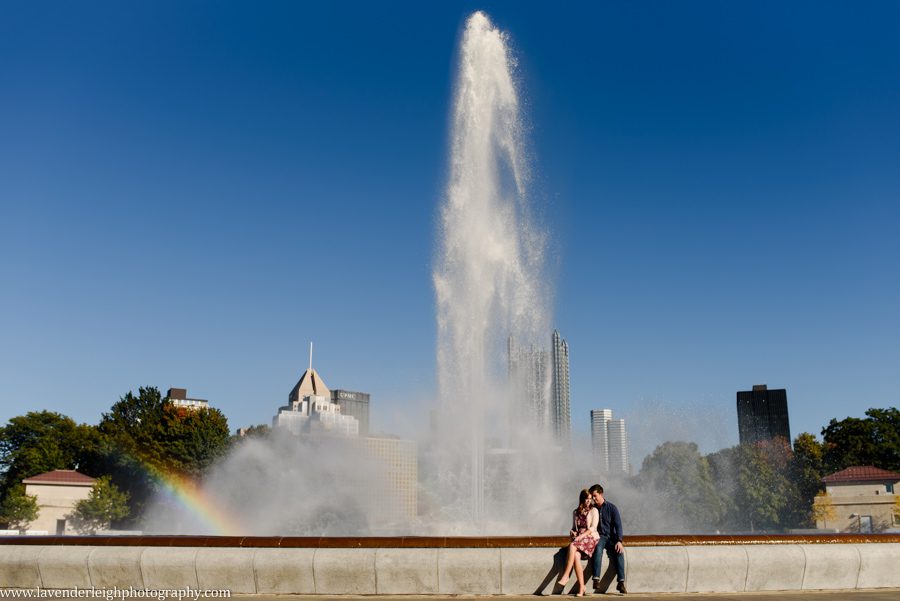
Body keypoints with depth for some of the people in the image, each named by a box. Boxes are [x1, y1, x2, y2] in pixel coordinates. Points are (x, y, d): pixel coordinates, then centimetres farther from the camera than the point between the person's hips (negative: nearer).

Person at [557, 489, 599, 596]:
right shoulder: (576, 512, 19)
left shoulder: (594, 510, 6)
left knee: (572, 546, -34)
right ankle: (581, 588, -29)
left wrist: (581, 536, -15)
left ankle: (565, 576, -31)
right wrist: (572, 532, 2)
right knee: (576, 555, -30)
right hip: (579, 538, 4)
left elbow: (593, 528, -5)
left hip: (591, 538, -4)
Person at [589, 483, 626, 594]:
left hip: (611, 536, 0)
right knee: (598, 549, -34)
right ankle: (596, 580, -41)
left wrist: (619, 541, -18)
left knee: (619, 551, -30)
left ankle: (621, 582, -31)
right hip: (599, 536, 0)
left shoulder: (612, 508, 2)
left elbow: (618, 525, -5)